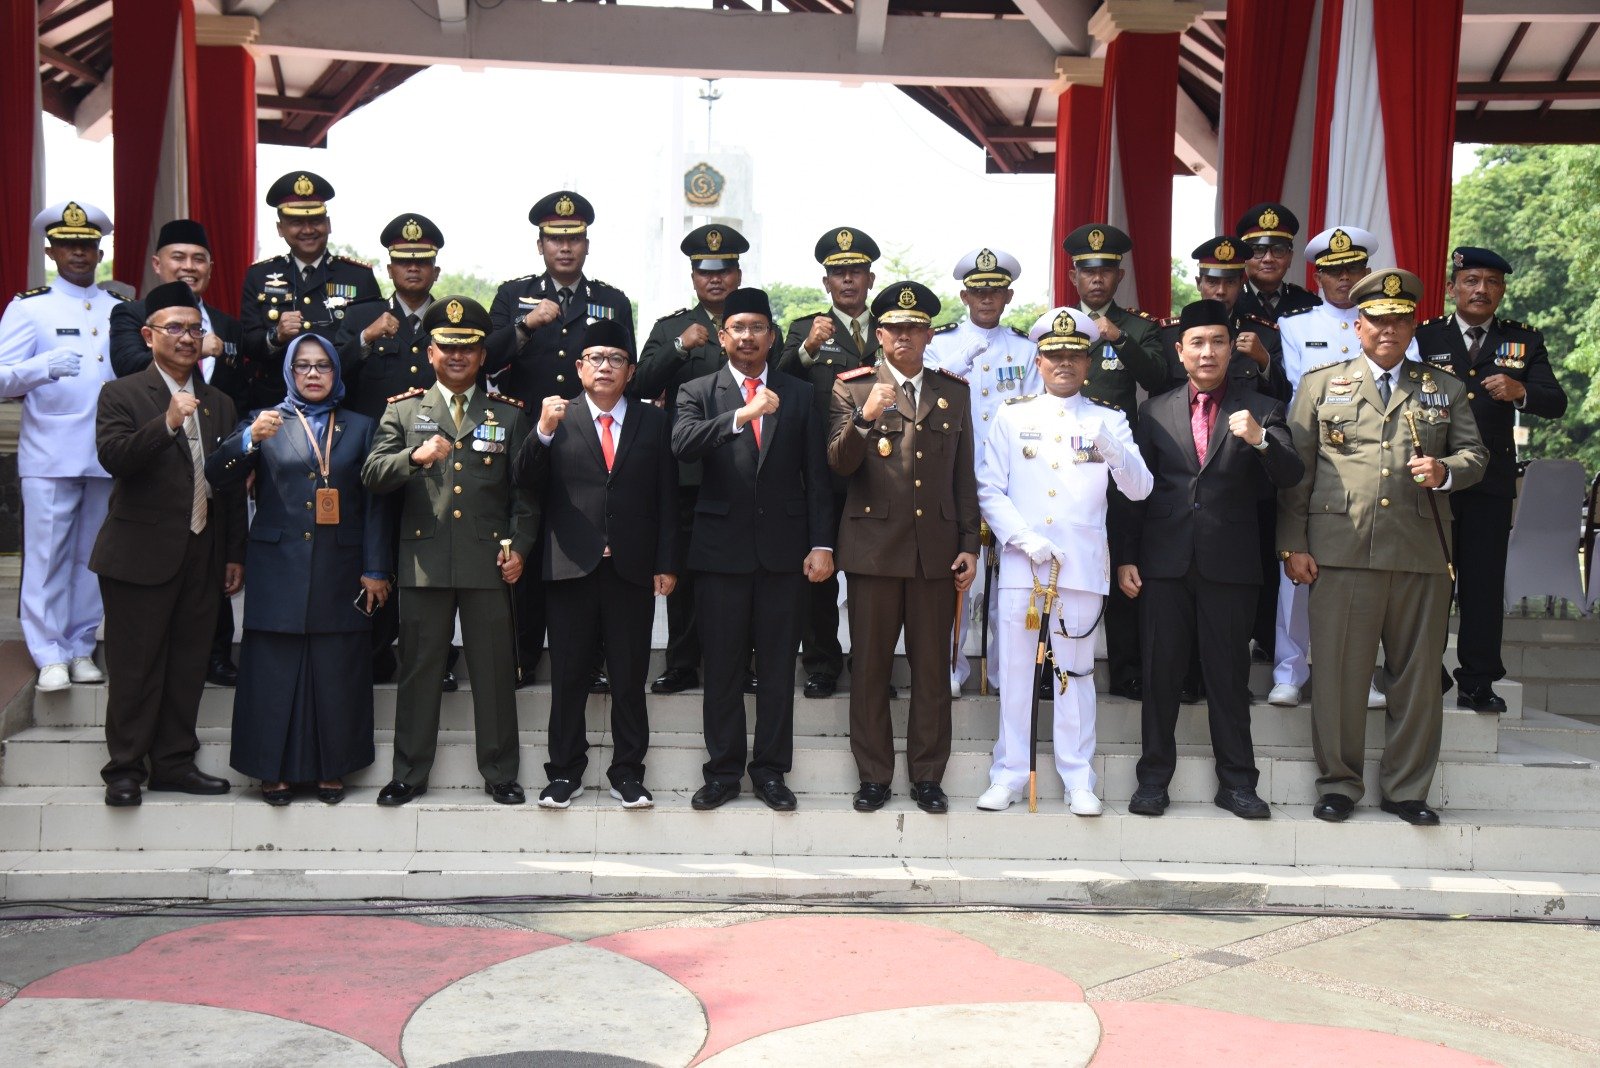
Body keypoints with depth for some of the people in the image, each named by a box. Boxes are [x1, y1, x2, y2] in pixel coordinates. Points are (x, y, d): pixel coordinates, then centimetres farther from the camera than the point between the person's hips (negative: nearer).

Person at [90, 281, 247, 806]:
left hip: (203, 557, 5)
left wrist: (236, 555, 13)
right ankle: (125, 768, 11)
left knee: (189, 664, 9)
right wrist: (167, 423, -29)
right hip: (142, 555, -5)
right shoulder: (121, 395, 0)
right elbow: (113, 456, -17)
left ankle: (174, 762, 19)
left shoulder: (220, 404, 15)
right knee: (135, 666, 1)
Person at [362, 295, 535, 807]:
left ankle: (500, 775, 15)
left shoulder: (509, 414, 11)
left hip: (489, 560, 0)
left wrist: (519, 545, -3)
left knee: (495, 671, 4)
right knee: (419, 669, 6)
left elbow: (525, 489, 9)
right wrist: (415, 457, -20)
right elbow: (372, 475, -1)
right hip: (424, 560, 0)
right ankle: (409, 774, 17)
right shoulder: (403, 410, 10)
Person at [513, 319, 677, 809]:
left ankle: (627, 772, 15)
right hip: (571, 567, 0)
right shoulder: (557, 418, 8)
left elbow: (667, 497, 5)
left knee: (630, 678, 5)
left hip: (633, 568, 0)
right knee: (567, 676, 5)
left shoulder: (654, 422, 9)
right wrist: (543, 433, -17)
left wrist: (666, 562, -1)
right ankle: (565, 772, 16)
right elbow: (525, 485, -2)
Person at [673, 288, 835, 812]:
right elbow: (682, 444, -16)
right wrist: (741, 416, -28)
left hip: (783, 550, 1)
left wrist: (821, 544, -2)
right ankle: (723, 772, 16)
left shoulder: (799, 395, 9)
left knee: (778, 668, 6)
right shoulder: (698, 392, 5)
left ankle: (770, 770, 17)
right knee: (722, 668, 5)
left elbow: (817, 475, 6)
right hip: (721, 549, -1)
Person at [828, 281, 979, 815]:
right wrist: (865, 417, -22)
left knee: (933, 667, 5)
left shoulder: (955, 392, 11)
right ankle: (873, 776, 15)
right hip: (873, 545, -1)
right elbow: (839, 465, -5)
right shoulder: (851, 388, 4)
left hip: (936, 549, 2)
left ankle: (927, 776, 16)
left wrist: (970, 546, 6)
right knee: (870, 666, 4)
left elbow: (965, 476, 11)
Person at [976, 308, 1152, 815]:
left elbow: (1139, 489, -2)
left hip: (1082, 565, 0)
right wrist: (1024, 539, -11)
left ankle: (1079, 781, 12)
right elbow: (989, 490, 3)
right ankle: (1009, 775, 13)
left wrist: (1112, 451, -22)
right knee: (1015, 670, 4)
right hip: (1019, 563, 0)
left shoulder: (1108, 419, 8)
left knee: (1075, 672, 5)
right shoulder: (1012, 416, 7)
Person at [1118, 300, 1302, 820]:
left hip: (1229, 563, -1)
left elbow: (1291, 476, -8)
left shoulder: (1260, 410, 5)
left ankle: (1236, 782, 14)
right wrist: (1126, 557, 3)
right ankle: (1154, 777, 14)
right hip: (1165, 562, 1)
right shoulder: (1157, 411, 11)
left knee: (1229, 676, 4)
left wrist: (1259, 439, -27)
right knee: (1160, 673, 5)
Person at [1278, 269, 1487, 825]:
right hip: (1341, 552, -2)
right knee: (1339, 672, 1)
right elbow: (1295, 468, 6)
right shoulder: (1319, 384, 11)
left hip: (1422, 554, 2)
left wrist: (1446, 472, -8)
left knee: (1417, 675, 5)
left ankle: (1407, 789, 17)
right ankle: (1339, 782, 14)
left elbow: (1475, 454, 16)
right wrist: (1293, 544, -1)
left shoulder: (1446, 389, 16)